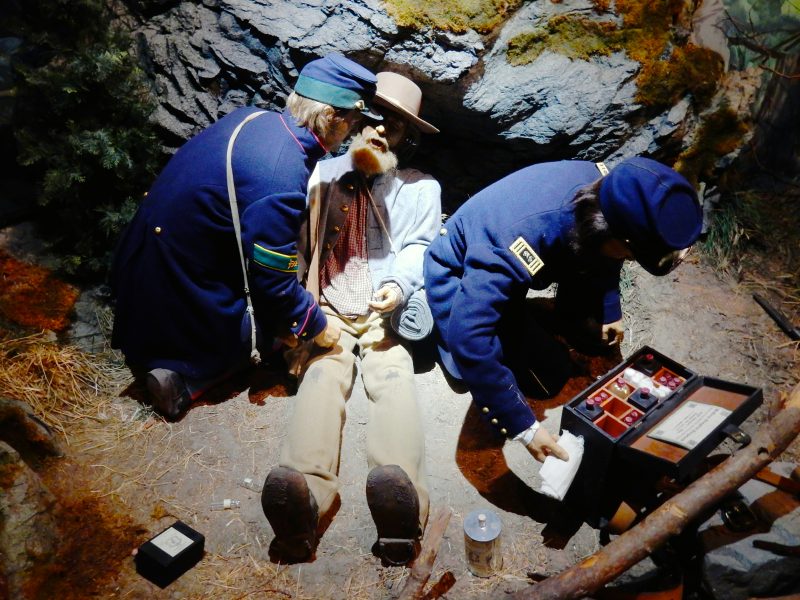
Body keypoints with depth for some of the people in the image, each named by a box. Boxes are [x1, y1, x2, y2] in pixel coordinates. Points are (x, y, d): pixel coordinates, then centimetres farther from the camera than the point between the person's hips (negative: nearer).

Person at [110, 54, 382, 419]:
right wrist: (317, 326, -3)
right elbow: (275, 283, -21)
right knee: (277, 318, 8)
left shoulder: (250, 117, -2)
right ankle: (184, 376, -2)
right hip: (177, 303, -8)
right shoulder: (284, 179, -28)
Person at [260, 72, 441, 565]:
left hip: (388, 314, 0)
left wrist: (400, 285, -14)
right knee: (322, 376, -29)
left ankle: (401, 500, -53)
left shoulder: (422, 188, 17)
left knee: (394, 378, -29)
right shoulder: (324, 175, 19)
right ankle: (306, 493, -52)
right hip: (330, 311, 1)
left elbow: (422, 248, 8)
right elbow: (296, 246, 11)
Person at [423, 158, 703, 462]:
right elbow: (468, 337, -45)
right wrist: (523, 426, -40)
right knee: (548, 374, -11)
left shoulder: (606, 187, -23)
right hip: (461, 275, -6)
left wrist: (609, 309, 7)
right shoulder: (521, 247, -45)